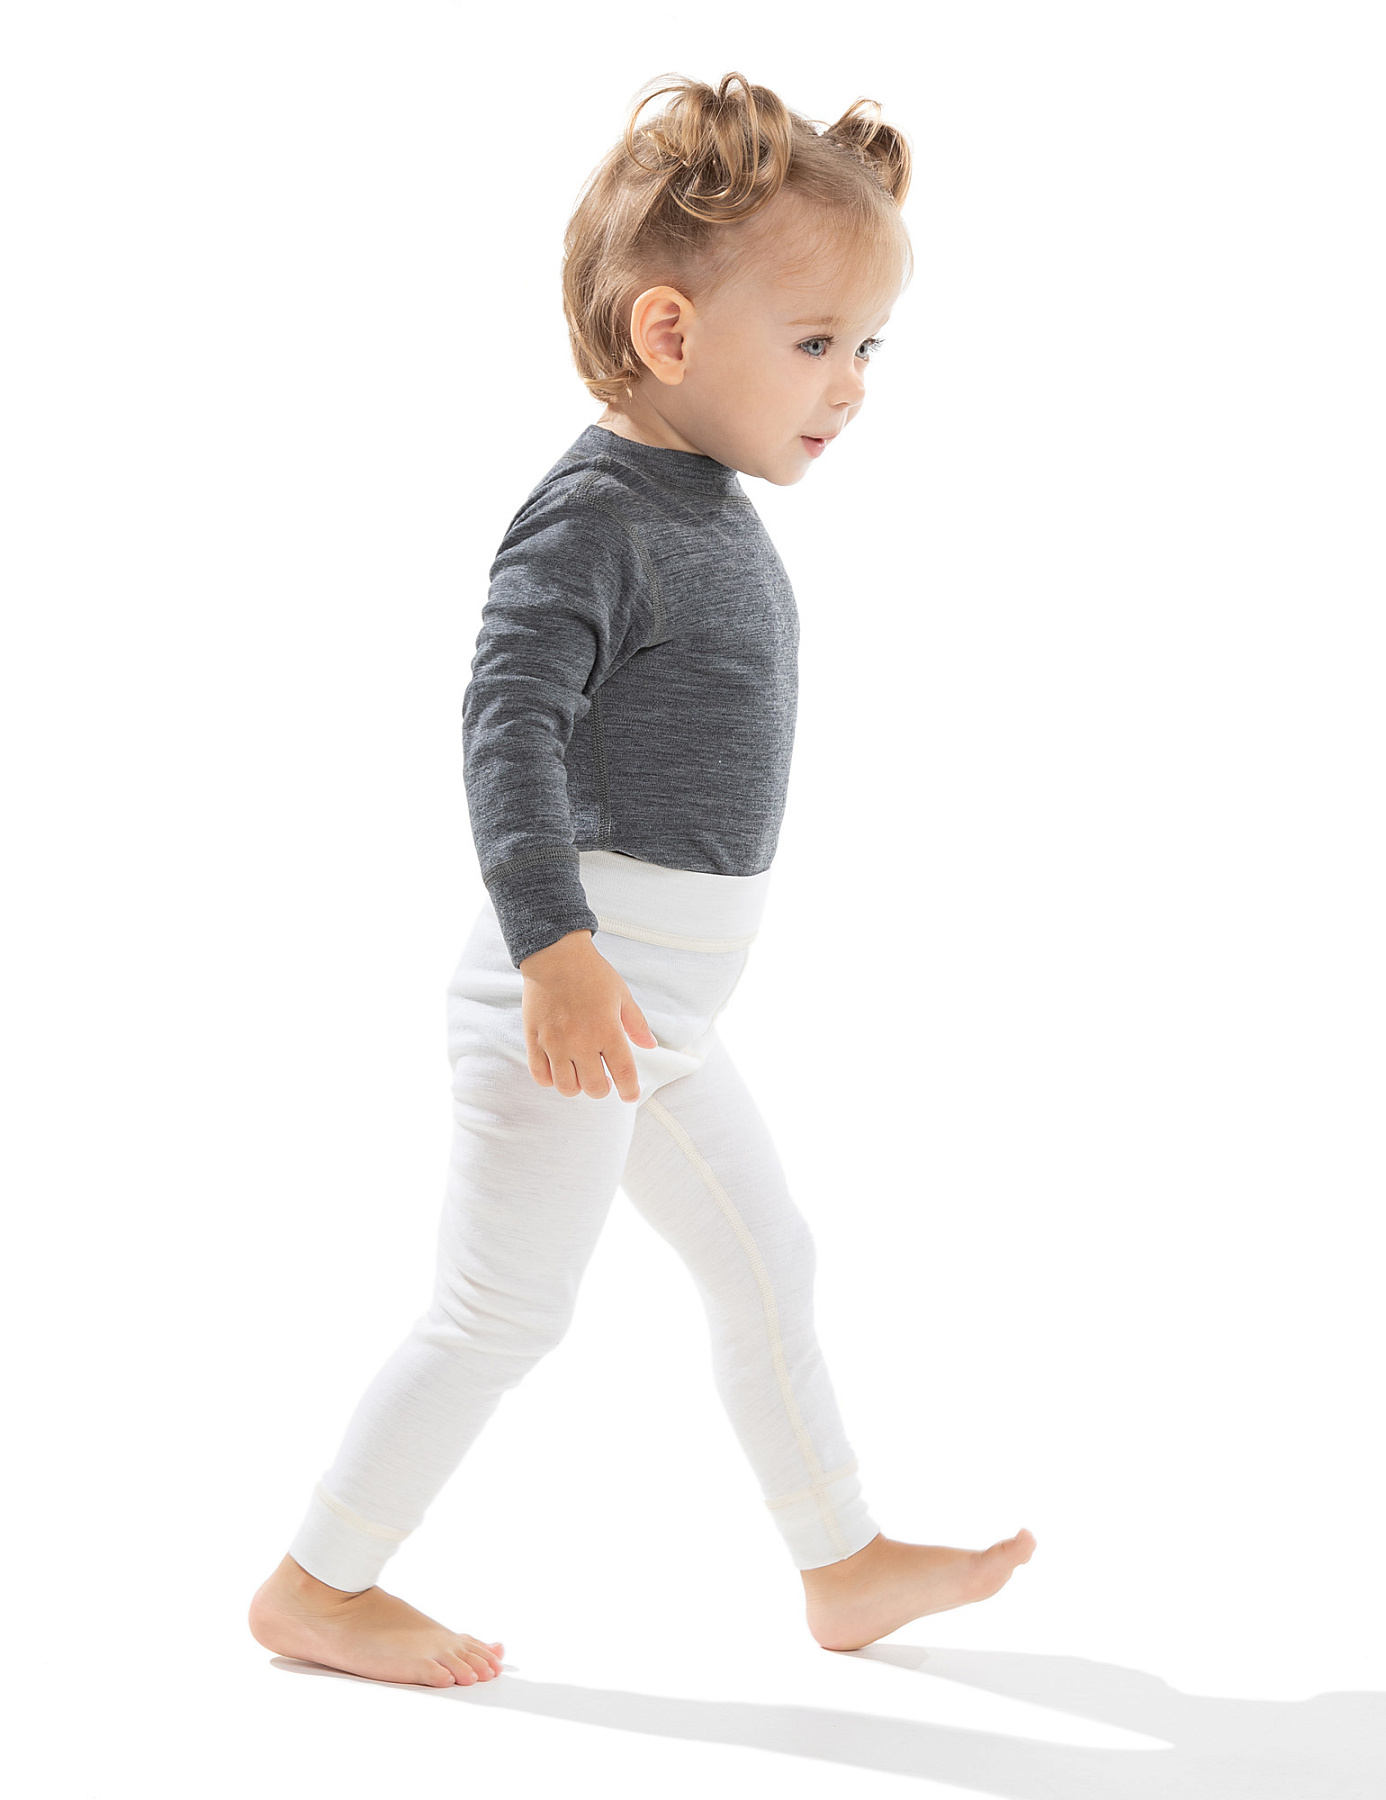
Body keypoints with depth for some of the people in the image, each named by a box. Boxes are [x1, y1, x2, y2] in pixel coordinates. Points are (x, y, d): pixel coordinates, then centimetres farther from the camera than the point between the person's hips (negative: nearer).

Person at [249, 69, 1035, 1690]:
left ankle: (846, 1565, 30)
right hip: (566, 994, -10)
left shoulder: (710, 513, 13)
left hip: (656, 1004, 10)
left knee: (766, 1265, 17)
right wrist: (559, 946, -36)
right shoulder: (592, 514, -18)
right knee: (504, 1310, 0)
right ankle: (317, 1586, 15)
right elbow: (508, 727, -26)